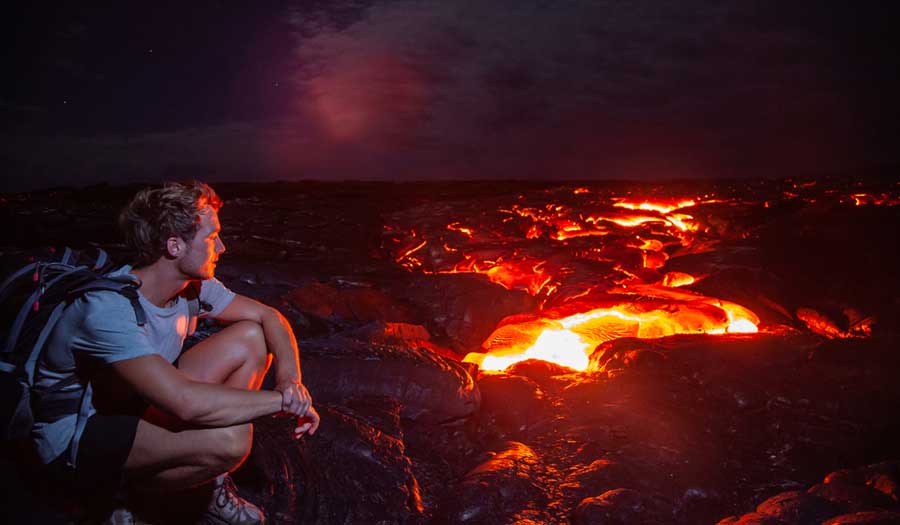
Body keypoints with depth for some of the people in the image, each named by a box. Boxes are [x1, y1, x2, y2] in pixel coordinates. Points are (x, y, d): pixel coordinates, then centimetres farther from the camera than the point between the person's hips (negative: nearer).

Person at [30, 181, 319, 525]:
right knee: (229, 439, -33)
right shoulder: (109, 309, -32)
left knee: (252, 339, -5)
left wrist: (291, 379, -18)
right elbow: (186, 403, -41)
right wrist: (282, 400, -31)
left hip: (137, 406, 8)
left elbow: (269, 317, 1)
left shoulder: (192, 283, -7)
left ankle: (214, 484, 1)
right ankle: (126, 490, -2)